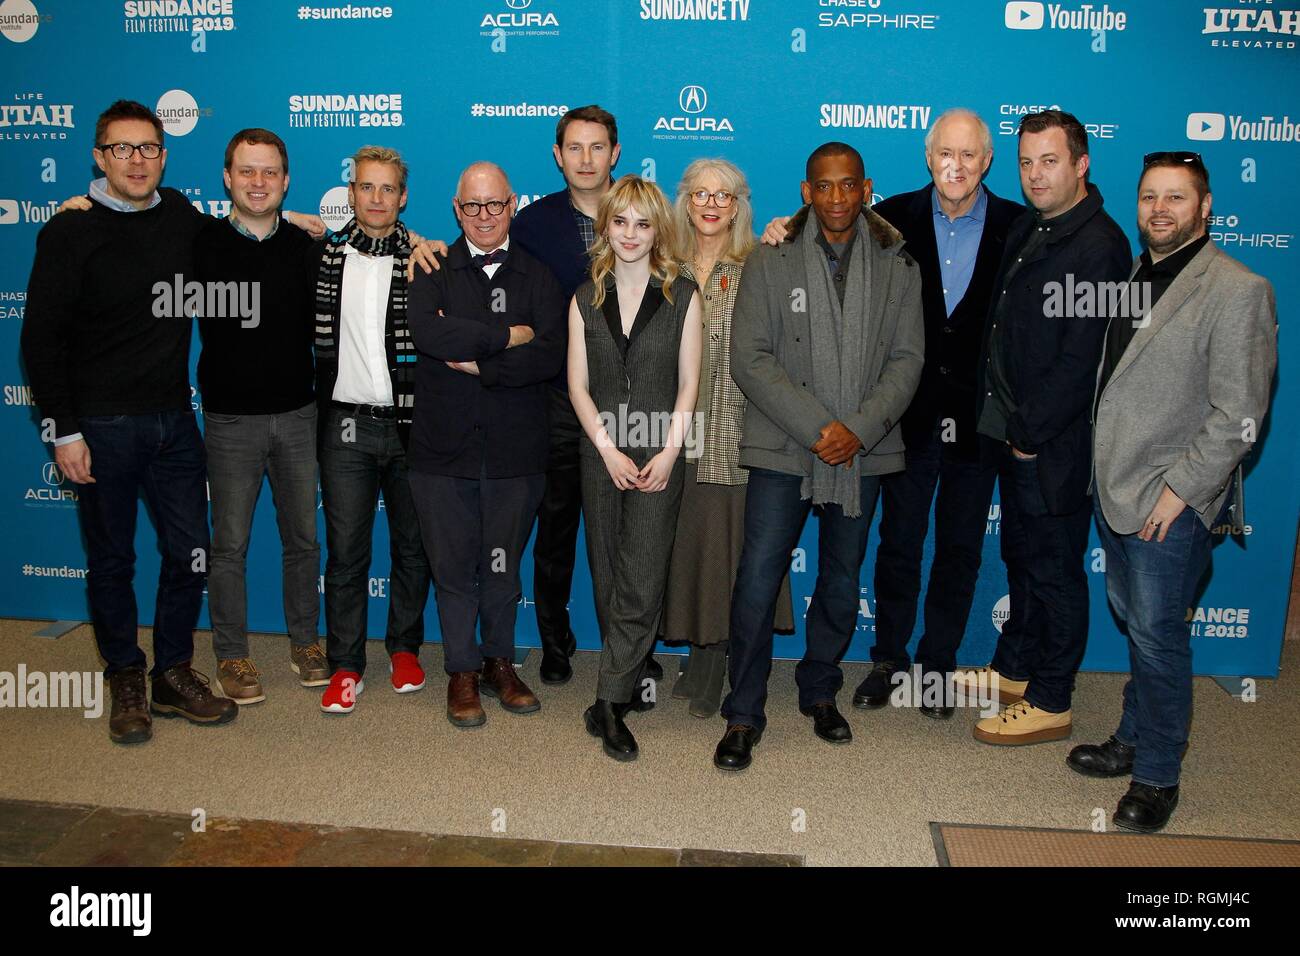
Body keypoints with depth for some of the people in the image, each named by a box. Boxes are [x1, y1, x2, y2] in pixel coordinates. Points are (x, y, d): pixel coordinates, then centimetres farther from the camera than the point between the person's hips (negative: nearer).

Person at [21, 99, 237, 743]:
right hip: (102, 425, -3)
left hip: (173, 418, 4)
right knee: (112, 561, 9)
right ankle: (125, 682, 24)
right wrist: (63, 431, -10)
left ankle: (173, 675, 23)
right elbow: (41, 338, -6)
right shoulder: (69, 233, -6)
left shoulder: (183, 219, 5)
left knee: (190, 554, 6)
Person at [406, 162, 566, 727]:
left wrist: (477, 363, -15)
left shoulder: (537, 278, 5)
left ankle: (500, 663, 31)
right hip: (444, 448, 0)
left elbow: (550, 357, -11)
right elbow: (427, 333, -19)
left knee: (503, 568, 12)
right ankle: (462, 672, 25)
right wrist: (507, 336, -15)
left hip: (515, 451, 1)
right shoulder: (434, 272, 3)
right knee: (454, 567, 9)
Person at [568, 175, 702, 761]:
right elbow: (578, 385, 4)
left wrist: (669, 453, -10)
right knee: (608, 576, 10)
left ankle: (609, 703, -2)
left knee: (642, 581, -8)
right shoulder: (586, 298, 8)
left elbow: (688, 383, 0)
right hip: (600, 454, 3)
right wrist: (609, 450, -7)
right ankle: (634, 669, 27)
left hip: (658, 455, -2)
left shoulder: (682, 296, 2)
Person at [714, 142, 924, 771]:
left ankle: (820, 692, 34)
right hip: (783, 451, -2)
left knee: (841, 584, 13)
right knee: (758, 583, -5)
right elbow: (750, 359, -7)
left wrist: (859, 428, -14)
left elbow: (907, 359, 1)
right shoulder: (770, 263, 0)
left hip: (862, 453, 2)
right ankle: (743, 715, 11)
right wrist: (817, 427, -15)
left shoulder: (897, 267, 6)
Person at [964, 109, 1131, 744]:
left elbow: (1080, 358, -21)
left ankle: (1050, 704, 18)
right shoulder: (1029, 228, 11)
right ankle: (1013, 672, 37)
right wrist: (1006, 424, 8)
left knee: (1055, 571, 4)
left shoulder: (1097, 246, -17)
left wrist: (1032, 434, -16)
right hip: (1014, 435, 9)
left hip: (1055, 446, -9)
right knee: (1022, 557, 20)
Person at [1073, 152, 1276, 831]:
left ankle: (1157, 776, 18)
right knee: (1133, 621, 18)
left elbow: (1239, 414, -15)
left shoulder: (1237, 292, -12)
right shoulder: (1133, 277, 11)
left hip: (1172, 502, -7)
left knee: (1158, 637, 1)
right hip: (1114, 488, 7)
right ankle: (1132, 742, 34)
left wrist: (1178, 487, -17)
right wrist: (1101, 465, 8)